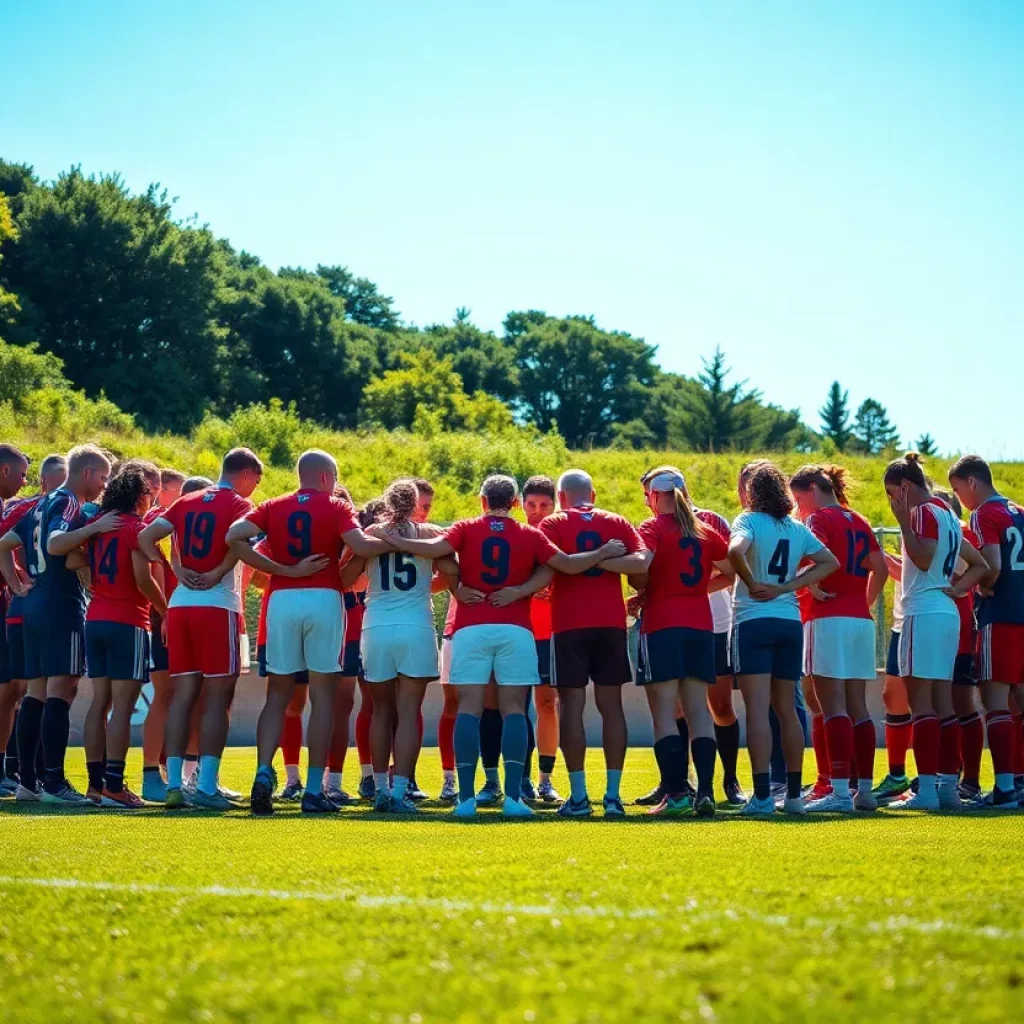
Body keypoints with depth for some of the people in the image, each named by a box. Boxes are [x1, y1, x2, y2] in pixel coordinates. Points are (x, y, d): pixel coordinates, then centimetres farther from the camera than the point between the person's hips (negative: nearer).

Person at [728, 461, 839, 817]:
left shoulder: (748, 521, -5)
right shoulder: (796, 528, 11)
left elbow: (735, 551, -26)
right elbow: (829, 562, 9)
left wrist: (752, 584, -11)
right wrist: (785, 586, 3)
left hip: (753, 622, -5)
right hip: (790, 622, 5)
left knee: (757, 708, -8)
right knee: (786, 710, 13)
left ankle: (762, 796, -13)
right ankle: (793, 794, 15)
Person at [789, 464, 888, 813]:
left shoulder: (819, 519, -5)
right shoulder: (860, 522, 17)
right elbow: (880, 568, 14)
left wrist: (812, 588, -11)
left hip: (828, 619, -7)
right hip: (861, 621, 7)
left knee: (833, 707, -10)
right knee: (857, 706, 10)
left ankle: (839, 791, -15)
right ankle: (865, 790, 11)